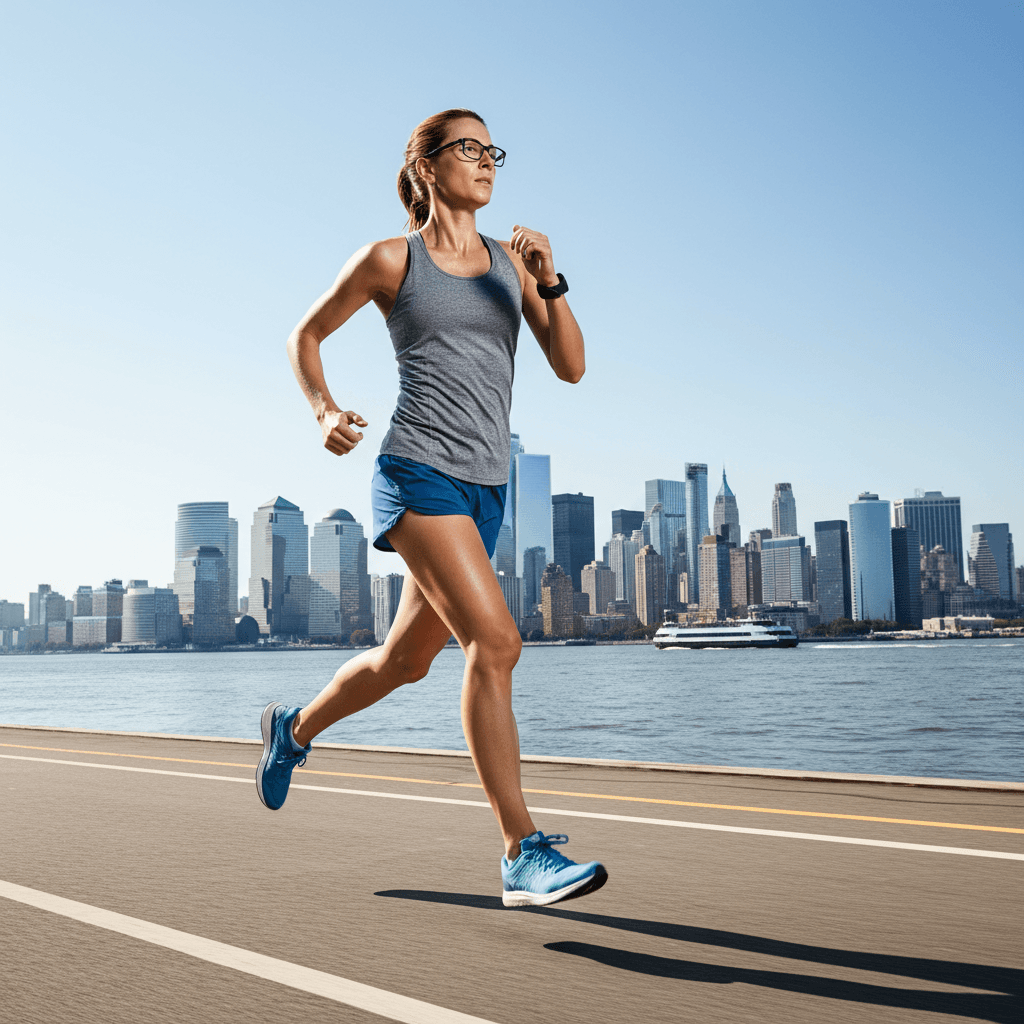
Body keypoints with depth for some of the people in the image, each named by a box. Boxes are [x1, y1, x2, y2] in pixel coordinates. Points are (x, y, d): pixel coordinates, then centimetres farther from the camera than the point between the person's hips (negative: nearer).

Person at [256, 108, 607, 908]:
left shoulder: (511, 260, 13)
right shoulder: (391, 260, 2)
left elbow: (571, 367, 5)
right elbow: (306, 336, 13)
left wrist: (550, 282, -9)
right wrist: (324, 411, -5)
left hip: (485, 487, 6)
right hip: (419, 473, -6)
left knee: (406, 661, 16)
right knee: (496, 641, -21)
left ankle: (295, 729, 45)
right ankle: (524, 856, -17)